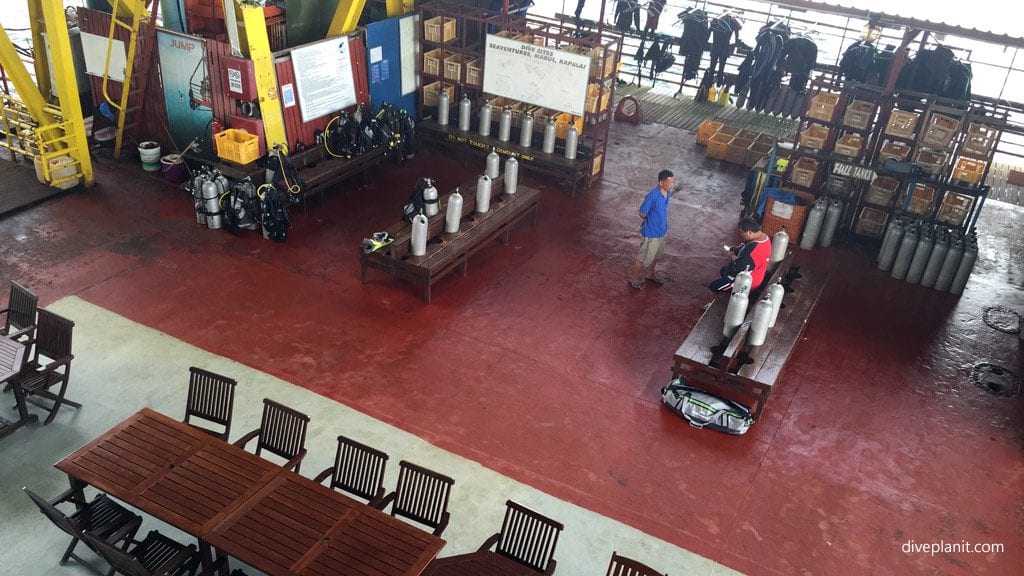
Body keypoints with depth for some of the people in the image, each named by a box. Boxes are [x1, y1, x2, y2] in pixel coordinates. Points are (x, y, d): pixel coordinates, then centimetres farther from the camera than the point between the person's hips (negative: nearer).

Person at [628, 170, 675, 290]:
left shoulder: (667, 192, -6)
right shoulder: (653, 195, -30)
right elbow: (642, 213, -19)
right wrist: (652, 221, -5)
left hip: (662, 231, 8)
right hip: (651, 233, -8)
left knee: (656, 255, 26)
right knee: (644, 257, 8)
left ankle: (650, 274, 49)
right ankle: (633, 279, 28)